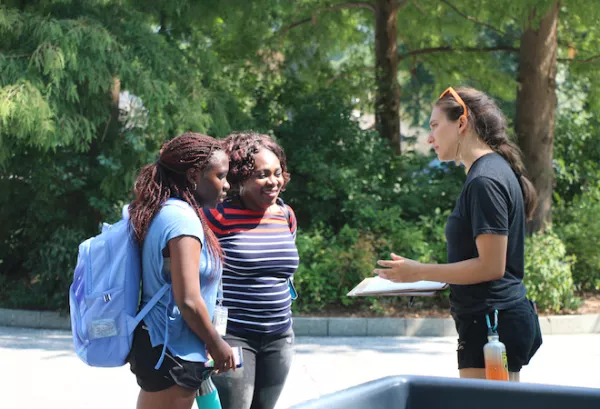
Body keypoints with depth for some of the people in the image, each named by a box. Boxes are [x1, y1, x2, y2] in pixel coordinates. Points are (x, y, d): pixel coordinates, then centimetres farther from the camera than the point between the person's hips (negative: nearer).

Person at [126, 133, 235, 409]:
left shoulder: (160, 213, 9)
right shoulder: (182, 219, -19)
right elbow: (188, 301, -23)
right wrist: (216, 345, -9)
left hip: (154, 344, 10)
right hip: (172, 354, -10)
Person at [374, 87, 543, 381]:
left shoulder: (485, 181, -15)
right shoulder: (497, 170, 15)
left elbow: (491, 266, -20)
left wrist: (419, 272, -13)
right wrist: (428, 276, 14)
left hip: (491, 322, -10)